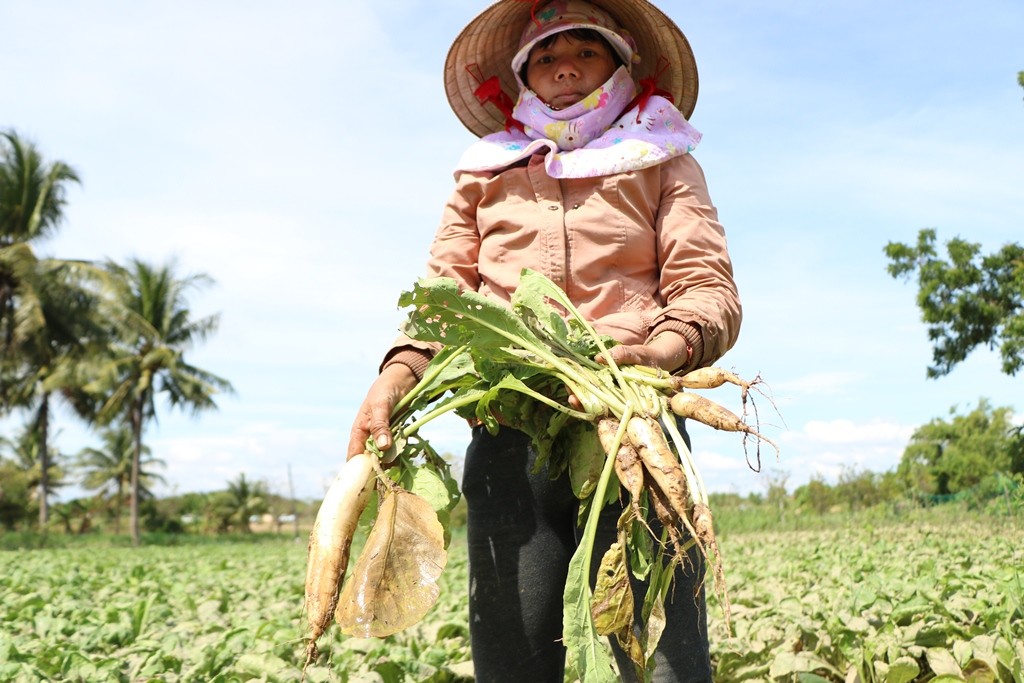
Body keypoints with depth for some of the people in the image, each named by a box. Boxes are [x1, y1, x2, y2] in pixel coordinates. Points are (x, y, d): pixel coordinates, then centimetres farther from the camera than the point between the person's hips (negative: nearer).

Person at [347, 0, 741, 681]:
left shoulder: (663, 165, 20)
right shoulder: (486, 176, 25)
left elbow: (710, 291, 6)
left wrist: (660, 351, -18)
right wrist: (396, 375, -8)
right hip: (508, 433, 2)